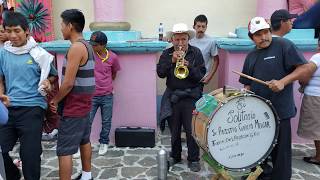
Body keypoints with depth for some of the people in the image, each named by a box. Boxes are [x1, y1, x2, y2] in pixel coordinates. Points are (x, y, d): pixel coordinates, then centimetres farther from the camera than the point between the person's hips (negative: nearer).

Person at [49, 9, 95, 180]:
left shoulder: (76, 47, -20)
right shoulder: (86, 45, 11)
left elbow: (68, 83, -23)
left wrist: (55, 100, -7)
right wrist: (59, 98, 13)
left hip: (73, 107, -10)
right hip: (83, 104, 10)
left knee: (64, 150, -3)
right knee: (84, 140, 20)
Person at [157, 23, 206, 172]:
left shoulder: (196, 53, -1)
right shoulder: (167, 53, 4)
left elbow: (201, 75, -7)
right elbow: (160, 73, -7)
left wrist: (188, 66, -23)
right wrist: (171, 61, -19)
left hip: (191, 96, -2)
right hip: (172, 97, 2)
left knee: (191, 130, 1)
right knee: (174, 130, 13)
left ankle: (193, 159, 17)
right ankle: (175, 156, 31)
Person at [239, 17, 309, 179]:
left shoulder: (283, 45, -7)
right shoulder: (251, 56, 12)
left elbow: (304, 67, -11)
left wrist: (283, 82, -22)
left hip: (279, 110, -6)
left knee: (279, 150, 4)